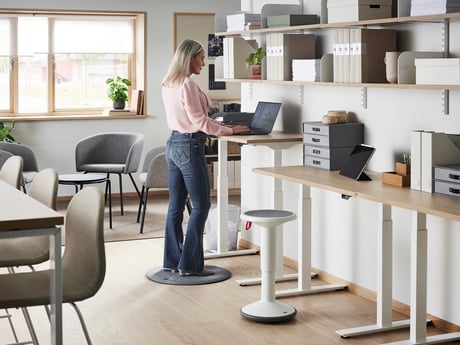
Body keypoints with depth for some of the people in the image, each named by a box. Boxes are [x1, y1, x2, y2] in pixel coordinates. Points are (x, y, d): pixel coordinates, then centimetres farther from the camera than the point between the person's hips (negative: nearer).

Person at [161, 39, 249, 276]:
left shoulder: (168, 85, 11)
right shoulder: (188, 85, -18)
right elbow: (199, 120, -17)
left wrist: (217, 125, 20)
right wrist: (229, 130, -10)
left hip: (173, 144, 9)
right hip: (190, 147, -9)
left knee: (176, 205, 12)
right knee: (200, 206, -1)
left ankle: (172, 260, 18)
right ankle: (190, 264, 1)